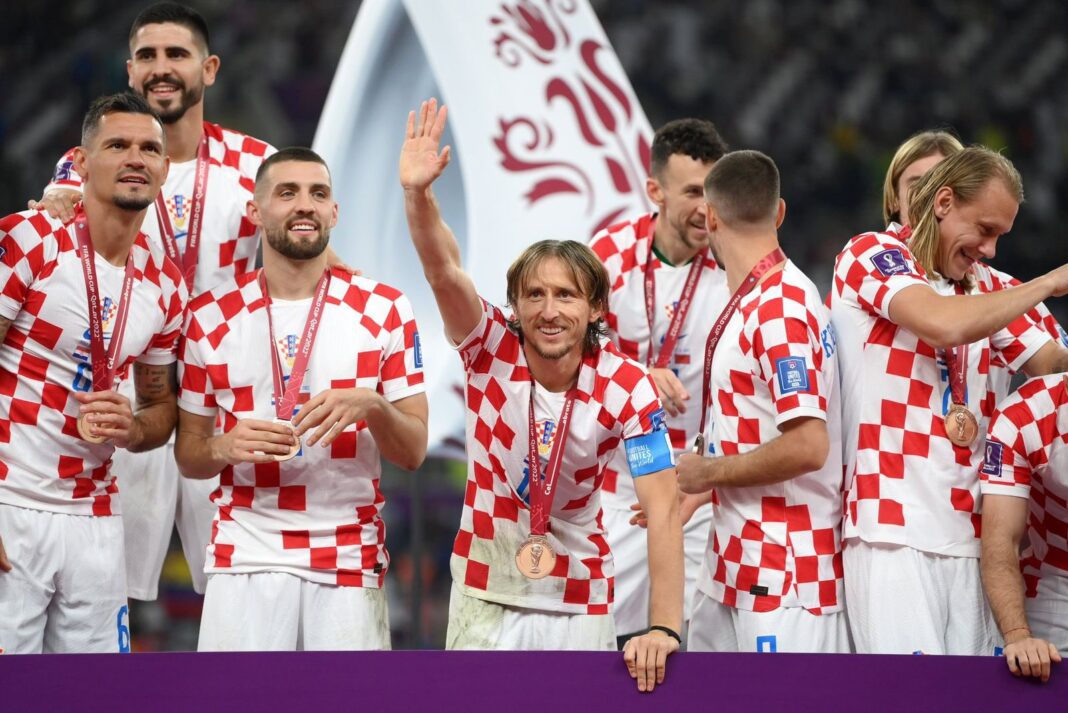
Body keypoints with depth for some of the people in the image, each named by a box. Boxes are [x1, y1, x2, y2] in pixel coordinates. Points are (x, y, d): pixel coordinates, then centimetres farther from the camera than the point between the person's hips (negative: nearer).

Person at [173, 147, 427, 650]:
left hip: (350, 563, 0)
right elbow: (187, 454, 11)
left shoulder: (383, 311, 3)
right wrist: (225, 447, -11)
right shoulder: (210, 318, 5)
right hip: (245, 560, 0)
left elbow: (413, 452, 3)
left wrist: (372, 407, -17)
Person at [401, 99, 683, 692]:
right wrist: (417, 194, -48)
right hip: (484, 595, 1)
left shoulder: (628, 388, -14)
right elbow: (444, 272, -28)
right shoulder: (492, 350, -11)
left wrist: (664, 629, -29)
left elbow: (662, 510, -19)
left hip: (579, 603, -1)